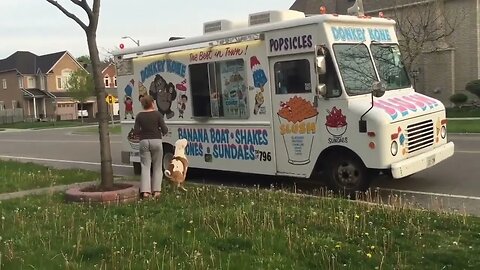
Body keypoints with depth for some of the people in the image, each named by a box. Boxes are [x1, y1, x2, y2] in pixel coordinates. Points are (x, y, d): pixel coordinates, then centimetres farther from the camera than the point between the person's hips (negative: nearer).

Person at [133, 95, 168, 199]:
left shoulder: (139, 116, 3)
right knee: (157, 167, 9)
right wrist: (162, 133, 14)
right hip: (156, 141, -2)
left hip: (144, 142, 2)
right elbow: (164, 129, -7)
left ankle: (145, 191, -7)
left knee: (145, 167, 4)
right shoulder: (157, 114, -4)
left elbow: (136, 131, -2)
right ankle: (156, 190, 7)